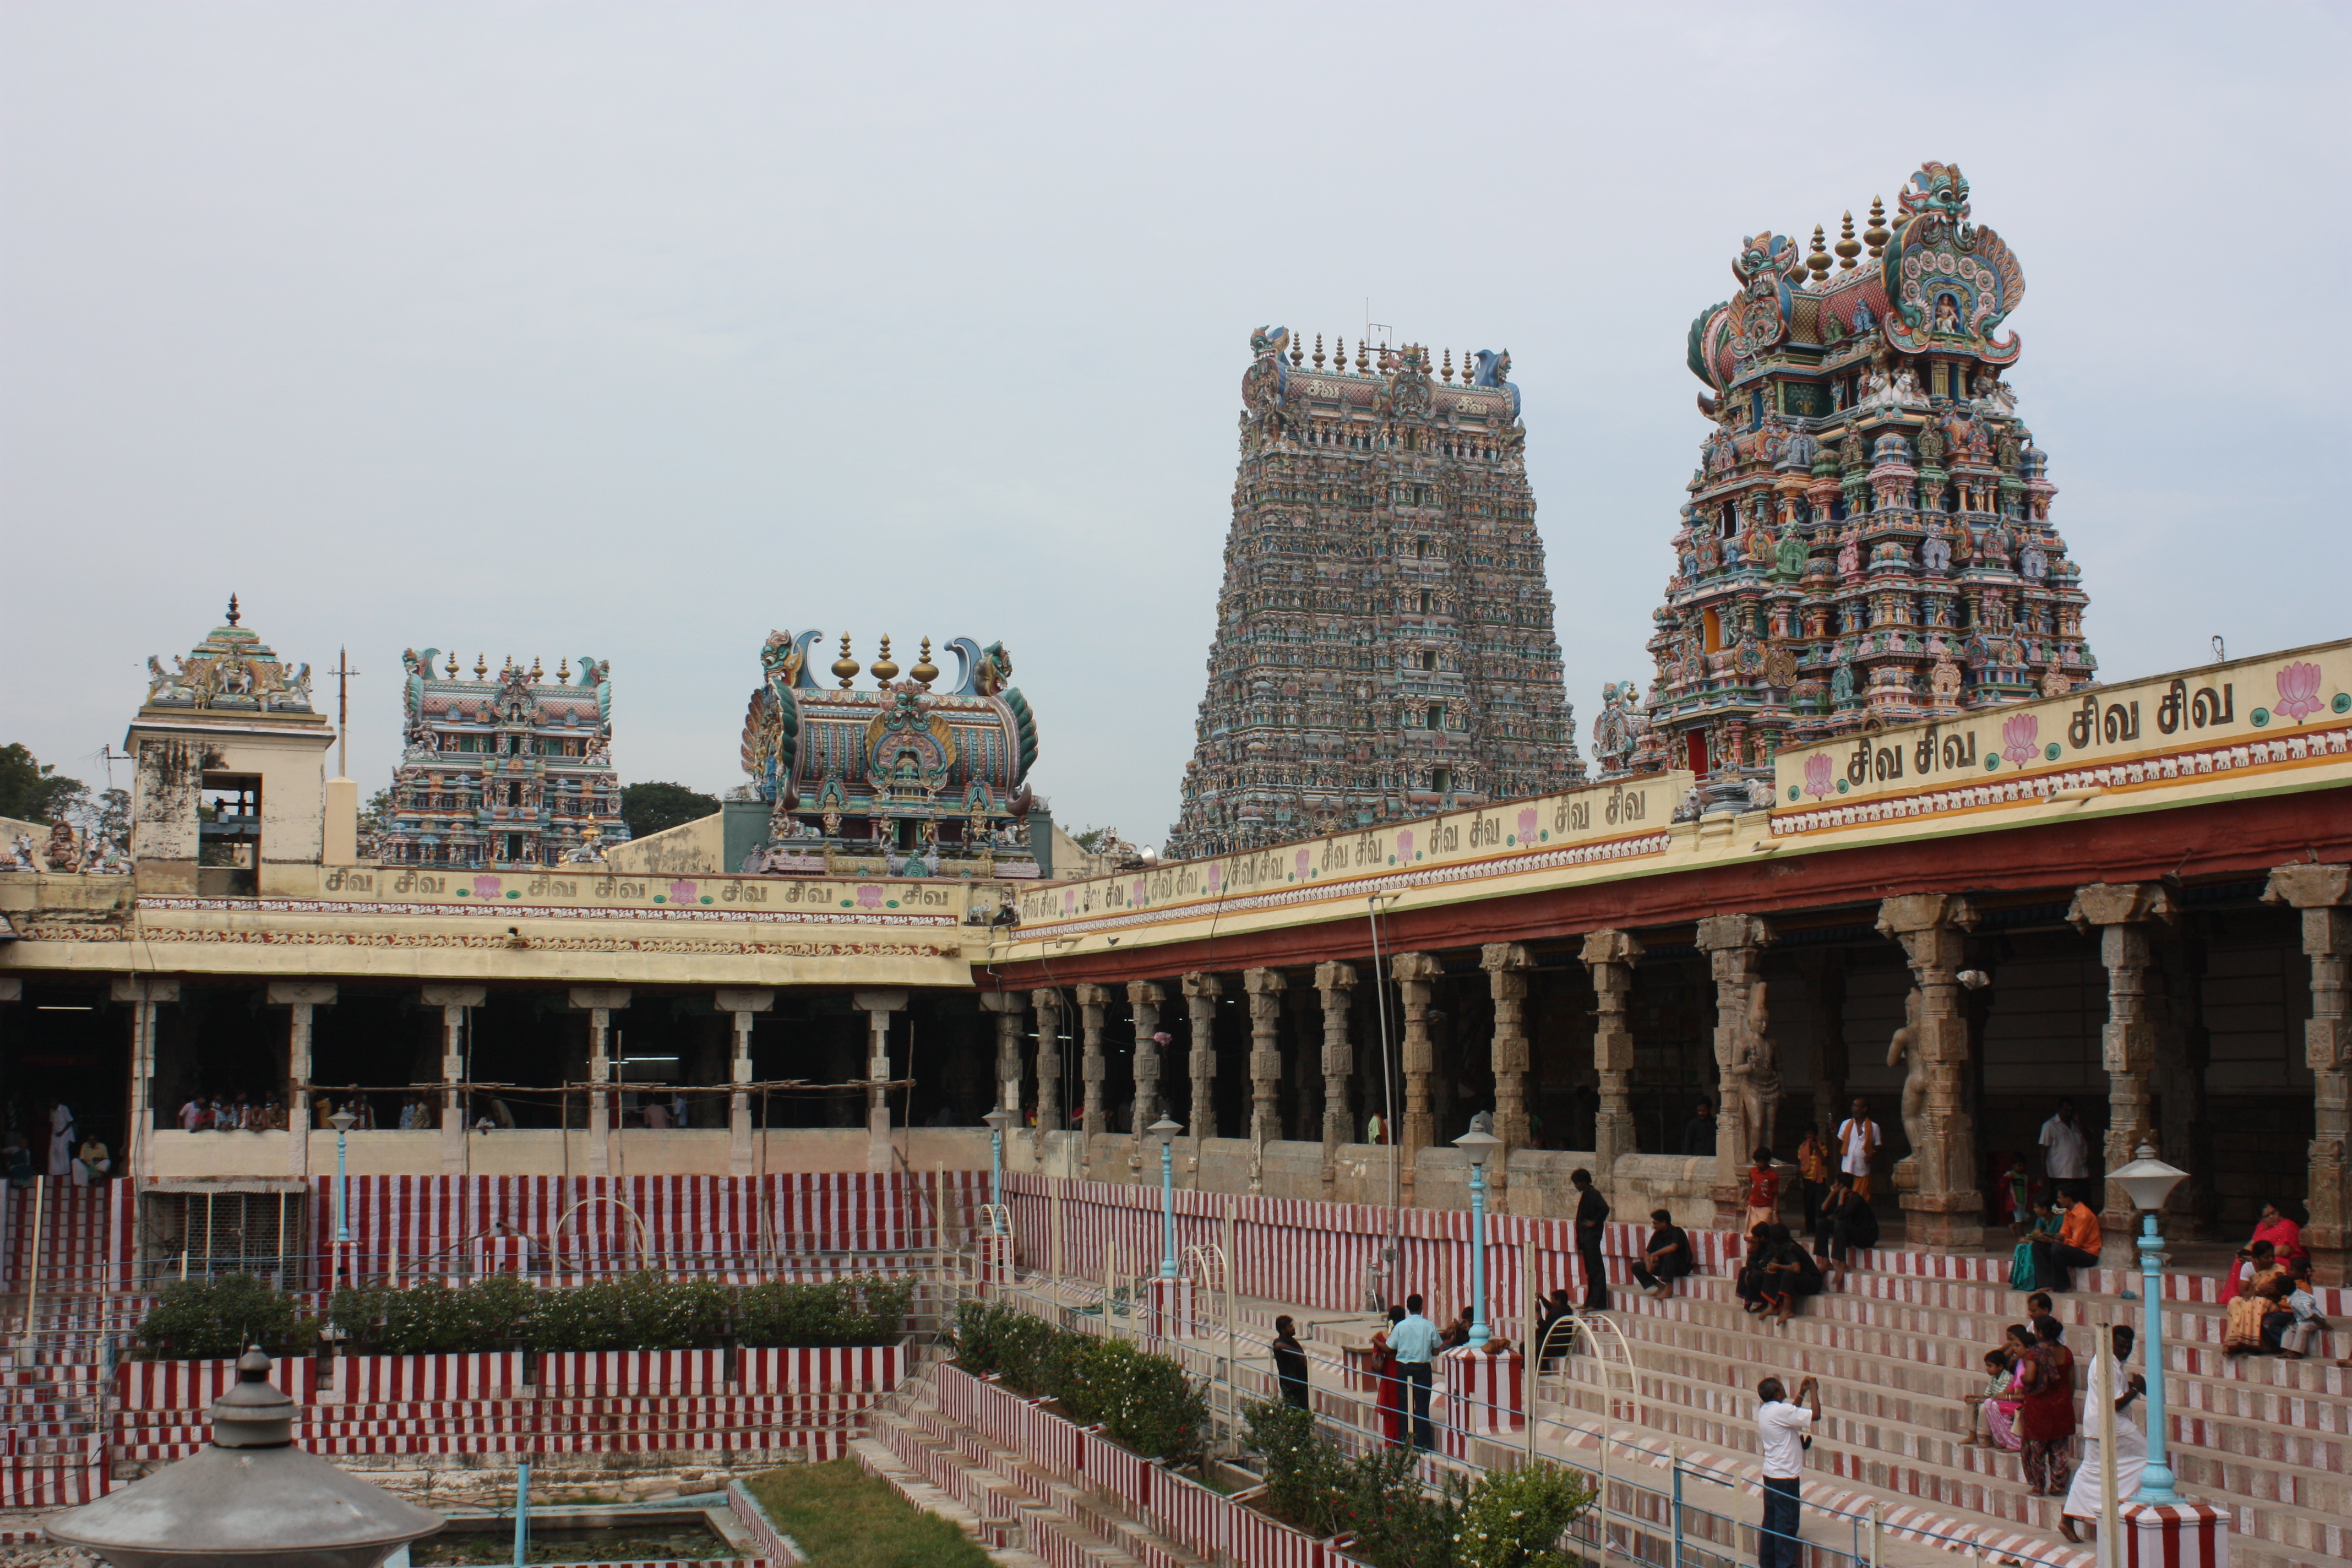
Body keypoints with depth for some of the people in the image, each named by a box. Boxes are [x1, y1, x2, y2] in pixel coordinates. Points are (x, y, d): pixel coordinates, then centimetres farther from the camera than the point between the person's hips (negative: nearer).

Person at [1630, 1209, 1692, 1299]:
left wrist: (1654, 1255, -26)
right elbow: (1647, 1253, 6)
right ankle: (1661, 1287, -1)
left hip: (1682, 1267, -7)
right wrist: (1648, 1263, -17)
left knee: (1669, 1255, -40)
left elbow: (1672, 1248, -37)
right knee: (1637, 1267, -5)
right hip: (1664, 1266, 7)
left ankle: (1668, 1290, -32)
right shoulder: (1657, 1235, 4)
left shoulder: (1677, 1232, -17)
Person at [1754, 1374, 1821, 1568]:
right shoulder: (1781, 1410, -21)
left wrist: (1801, 1394, 20)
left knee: (1771, 1520, 15)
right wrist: (1813, 1390, -9)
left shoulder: (1765, 1410, 7)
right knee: (1787, 1523, -3)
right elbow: (1816, 1414, -22)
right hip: (1785, 1477, -9)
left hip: (1770, 1474, 9)